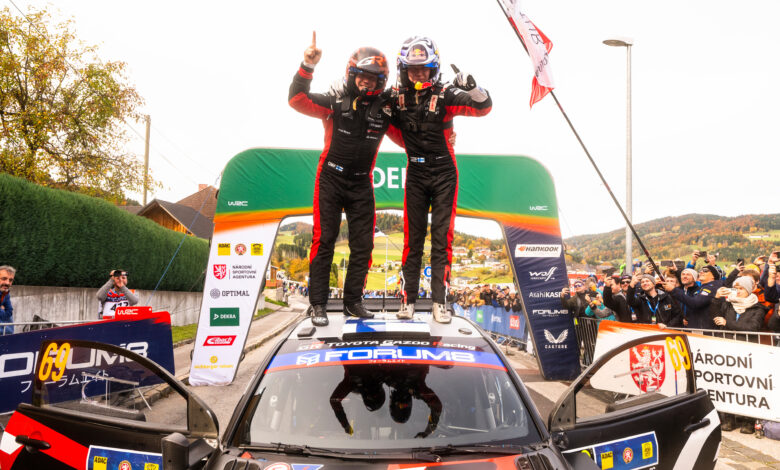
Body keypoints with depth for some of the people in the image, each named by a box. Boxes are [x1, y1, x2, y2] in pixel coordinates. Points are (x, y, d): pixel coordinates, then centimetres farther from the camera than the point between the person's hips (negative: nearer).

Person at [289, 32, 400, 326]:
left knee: (363, 245, 5)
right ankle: (317, 304, 7)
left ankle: (353, 302, 19)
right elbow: (298, 101, -20)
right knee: (324, 241, -2)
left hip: (362, 183, 4)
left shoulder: (385, 108, 3)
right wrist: (308, 66, -32)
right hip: (330, 179, -3)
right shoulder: (335, 101, -8)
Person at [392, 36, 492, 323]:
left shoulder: (445, 95, -11)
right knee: (412, 237, 4)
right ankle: (409, 299, 11)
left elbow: (483, 107, -18)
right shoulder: (397, 98, -1)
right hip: (415, 173, 2)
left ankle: (439, 302, 5)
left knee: (442, 237, -1)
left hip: (444, 173, -2)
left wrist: (472, 89, -38)